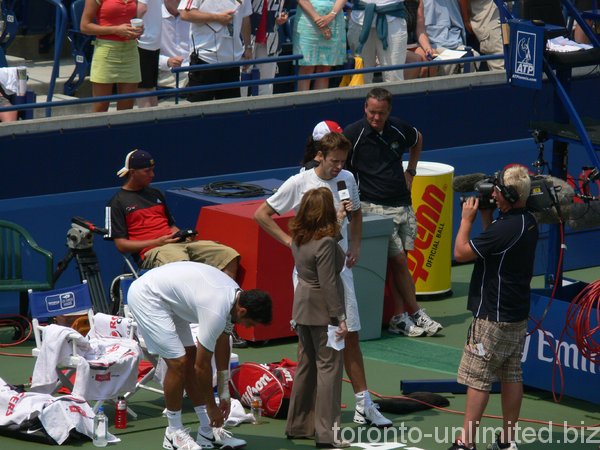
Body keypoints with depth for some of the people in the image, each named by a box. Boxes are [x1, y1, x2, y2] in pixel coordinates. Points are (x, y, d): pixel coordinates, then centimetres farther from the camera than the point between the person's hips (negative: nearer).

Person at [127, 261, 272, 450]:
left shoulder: (235, 294, -1)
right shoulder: (216, 312, -29)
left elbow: (222, 344, 10)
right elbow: (202, 366, -20)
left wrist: (224, 394, 13)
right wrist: (211, 407, -8)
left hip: (166, 299, 10)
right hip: (146, 297, -10)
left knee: (191, 358, 9)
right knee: (178, 363, -13)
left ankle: (208, 431, 13)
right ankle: (174, 433, 2)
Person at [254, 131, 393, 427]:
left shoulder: (347, 179, 4)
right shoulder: (300, 183, -9)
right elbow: (261, 214, -3)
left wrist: (355, 245, 8)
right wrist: (290, 241, -11)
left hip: (340, 268, 4)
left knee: (350, 337, 4)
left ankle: (363, 406, 8)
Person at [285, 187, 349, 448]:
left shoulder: (299, 238, 2)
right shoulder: (325, 243, -22)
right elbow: (329, 284, -22)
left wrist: (338, 221, 25)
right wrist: (340, 318, -18)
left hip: (302, 308, 8)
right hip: (322, 312, -8)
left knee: (306, 365, 18)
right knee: (329, 366, -2)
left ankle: (298, 425, 25)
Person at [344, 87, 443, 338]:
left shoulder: (399, 129, 5)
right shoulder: (353, 134, -10)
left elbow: (417, 139, 28)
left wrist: (410, 171, 20)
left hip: (403, 204, 5)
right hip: (375, 207, -5)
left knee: (397, 263, 7)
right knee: (398, 261, -9)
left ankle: (399, 318, 11)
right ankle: (416, 314, 1)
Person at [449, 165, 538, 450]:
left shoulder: (505, 228, -25)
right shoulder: (528, 222, 4)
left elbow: (461, 253, -18)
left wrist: (467, 218, -7)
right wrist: (486, 217, 11)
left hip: (493, 317, -9)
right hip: (518, 316, 9)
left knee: (477, 379, -3)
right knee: (511, 376, 13)